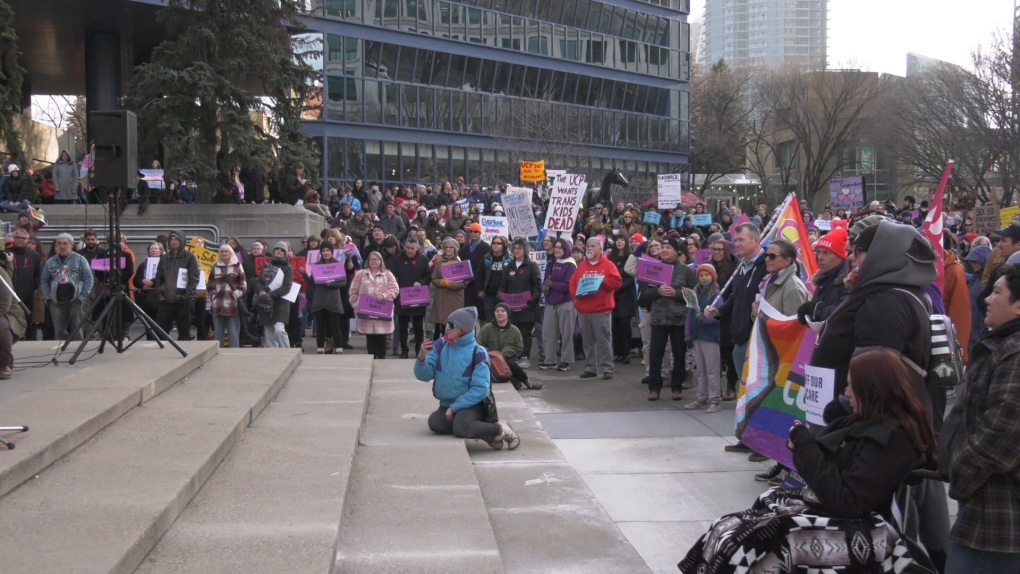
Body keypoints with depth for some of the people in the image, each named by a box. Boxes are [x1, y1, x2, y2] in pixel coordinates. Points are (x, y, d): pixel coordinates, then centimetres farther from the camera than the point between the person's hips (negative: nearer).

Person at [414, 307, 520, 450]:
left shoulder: (477, 353, -14)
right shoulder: (441, 345, -1)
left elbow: (480, 389, -16)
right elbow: (423, 375, -5)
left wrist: (455, 407, -19)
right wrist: (422, 357, -25)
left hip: (471, 404, -5)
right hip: (446, 404, 5)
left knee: (461, 428, -35)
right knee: (435, 422, -28)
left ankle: (500, 429, -7)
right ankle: (483, 433, -11)